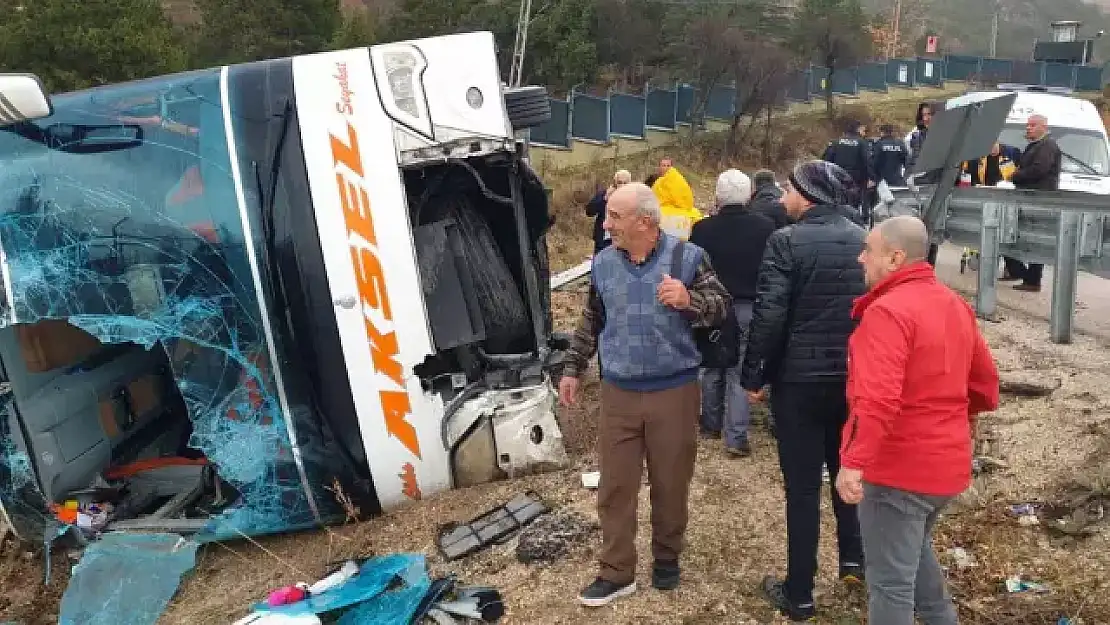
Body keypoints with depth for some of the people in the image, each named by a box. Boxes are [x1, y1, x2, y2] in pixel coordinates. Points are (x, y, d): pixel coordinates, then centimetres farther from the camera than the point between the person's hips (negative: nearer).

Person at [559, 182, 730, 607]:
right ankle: (616, 573, 20)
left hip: (674, 391, -3)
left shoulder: (687, 256, -8)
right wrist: (573, 369, 17)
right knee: (615, 485, 7)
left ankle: (667, 558, 33)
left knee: (670, 483, 10)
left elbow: (722, 308, -9)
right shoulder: (603, 262, 4)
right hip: (618, 392, 3)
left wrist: (689, 300, -29)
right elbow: (591, 322, 15)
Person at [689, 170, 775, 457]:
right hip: (749, 307, -1)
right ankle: (736, 436, -1)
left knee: (712, 368, 16)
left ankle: (711, 425, 28)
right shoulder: (766, 226, -8)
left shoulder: (702, 228, -7)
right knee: (740, 371, 2)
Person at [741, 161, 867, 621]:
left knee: (802, 485, 3)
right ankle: (854, 558, 37)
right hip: (854, 375, 6)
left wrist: (752, 376, -8)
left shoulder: (786, 241, -15)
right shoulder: (862, 239, 4)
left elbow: (768, 316, -19)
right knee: (847, 467, 25)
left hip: (799, 379, -5)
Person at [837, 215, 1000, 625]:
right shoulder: (954, 303, 9)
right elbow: (984, 376, 18)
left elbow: (878, 398, -32)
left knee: (891, 581, 2)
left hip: (898, 466, -9)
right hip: (947, 462, 10)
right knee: (915, 549, 31)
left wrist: (853, 461, -33)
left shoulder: (888, 310, -20)